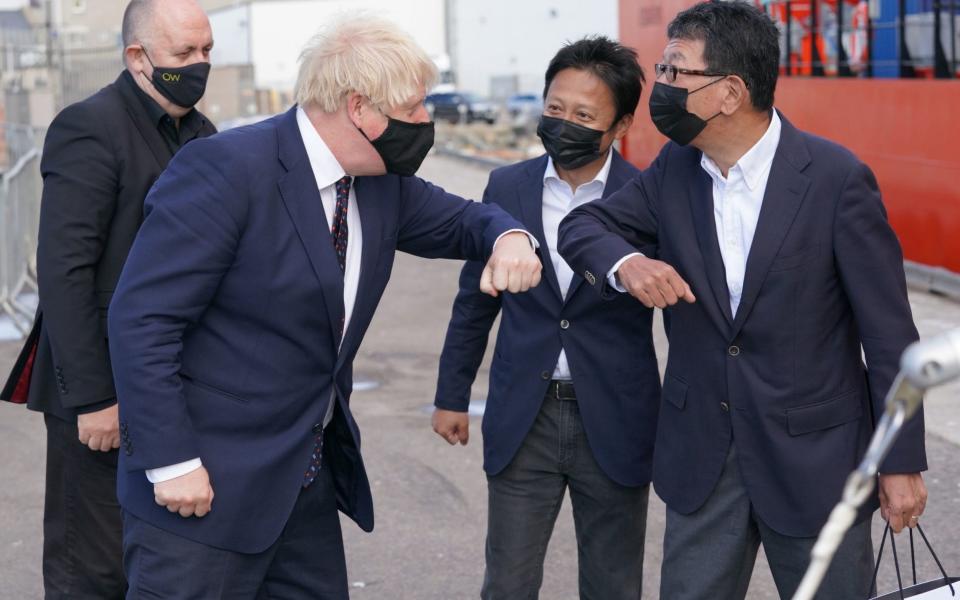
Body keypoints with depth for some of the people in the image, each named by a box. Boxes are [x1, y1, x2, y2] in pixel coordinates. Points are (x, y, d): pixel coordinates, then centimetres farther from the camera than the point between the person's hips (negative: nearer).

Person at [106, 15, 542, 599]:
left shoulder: (383, 184, 5)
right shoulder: (229, 170, -19)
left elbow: (457, 220, 22)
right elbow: (142, 318, -20)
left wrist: (508, 237, -4)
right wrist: (171, 461, -22)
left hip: (312, 477, 8)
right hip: (205, 484, -8)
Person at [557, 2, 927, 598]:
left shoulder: (836, 178, -15)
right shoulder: (675, 168, -1)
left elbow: (889, 332, -11)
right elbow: (583, 225, 8)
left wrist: (902, 463, -8)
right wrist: (625, 263, -16)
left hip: (813, 455, -4)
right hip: (702, 452, 4)